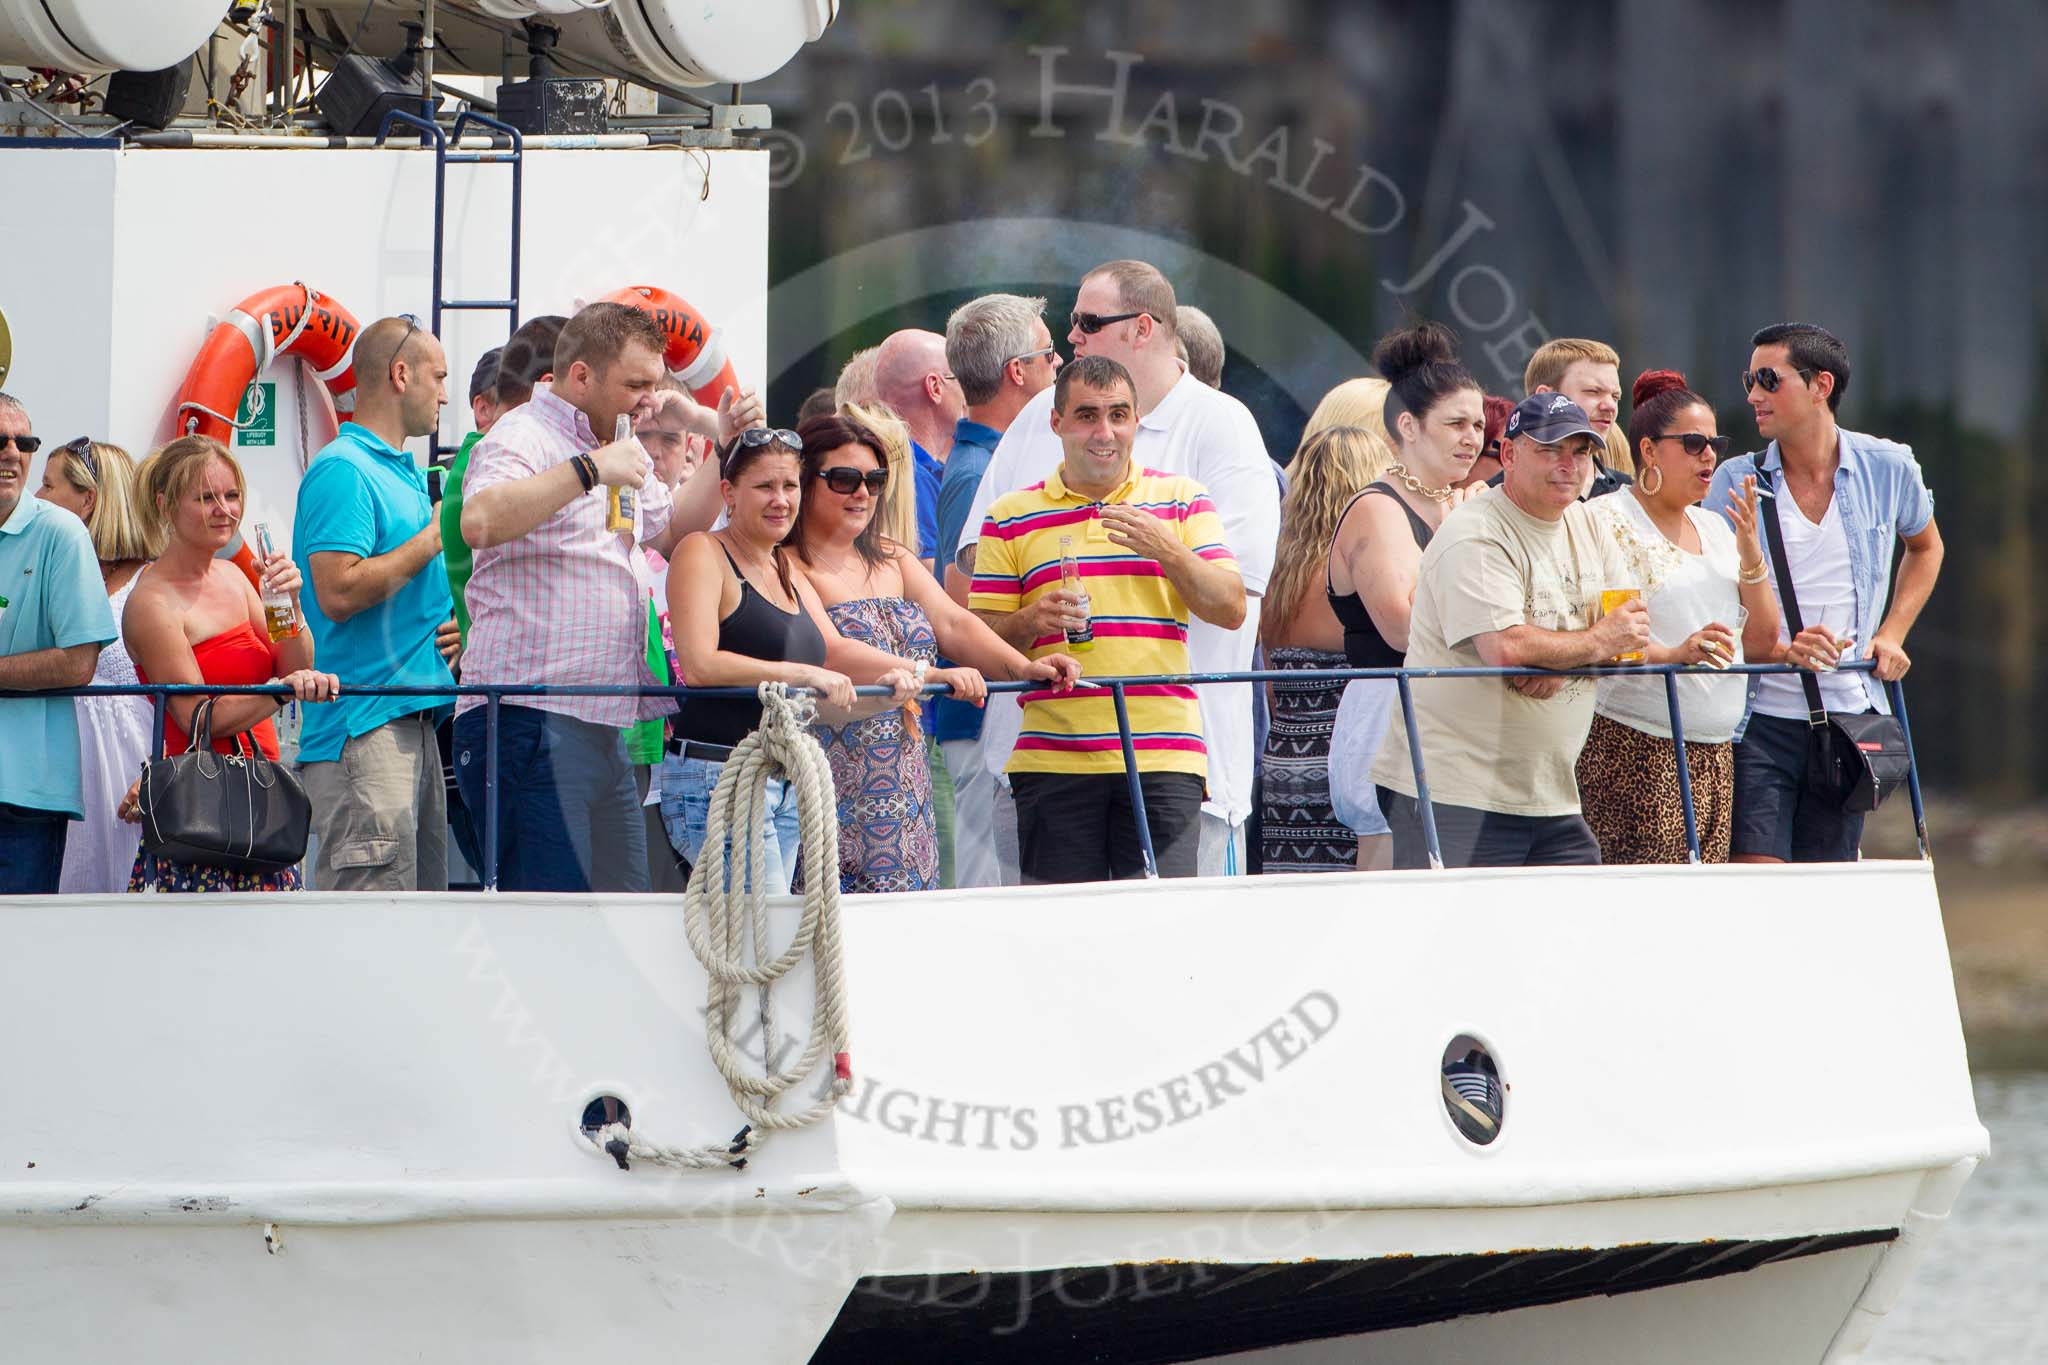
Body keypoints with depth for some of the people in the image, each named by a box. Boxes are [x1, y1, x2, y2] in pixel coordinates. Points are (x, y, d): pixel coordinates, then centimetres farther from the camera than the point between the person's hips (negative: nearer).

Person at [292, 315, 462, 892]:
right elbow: (338, 593, -21)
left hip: (414, 722, 10)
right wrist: (435, 538, -11)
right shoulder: (343, 470, -9)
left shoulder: (404, 475, 21)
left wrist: (452, 624, 11)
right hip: (363, 728, -10)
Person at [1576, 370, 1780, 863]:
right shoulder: (1605, 521, -3)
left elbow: (1761, 642, 15)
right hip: (1634, 749, -7)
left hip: (1714, 756, 7)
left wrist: (1750, 555, 1)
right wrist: (1672, 654, -29)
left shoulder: (1714, 528, 20)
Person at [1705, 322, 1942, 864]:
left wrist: (1891, 635, 10)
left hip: (1850, 715, 2)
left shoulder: (1888, 469, 3)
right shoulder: (1737, 482, -1)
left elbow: (1925, 547, 25)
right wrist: (1781, 651, -21)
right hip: (1761, 717, -2)